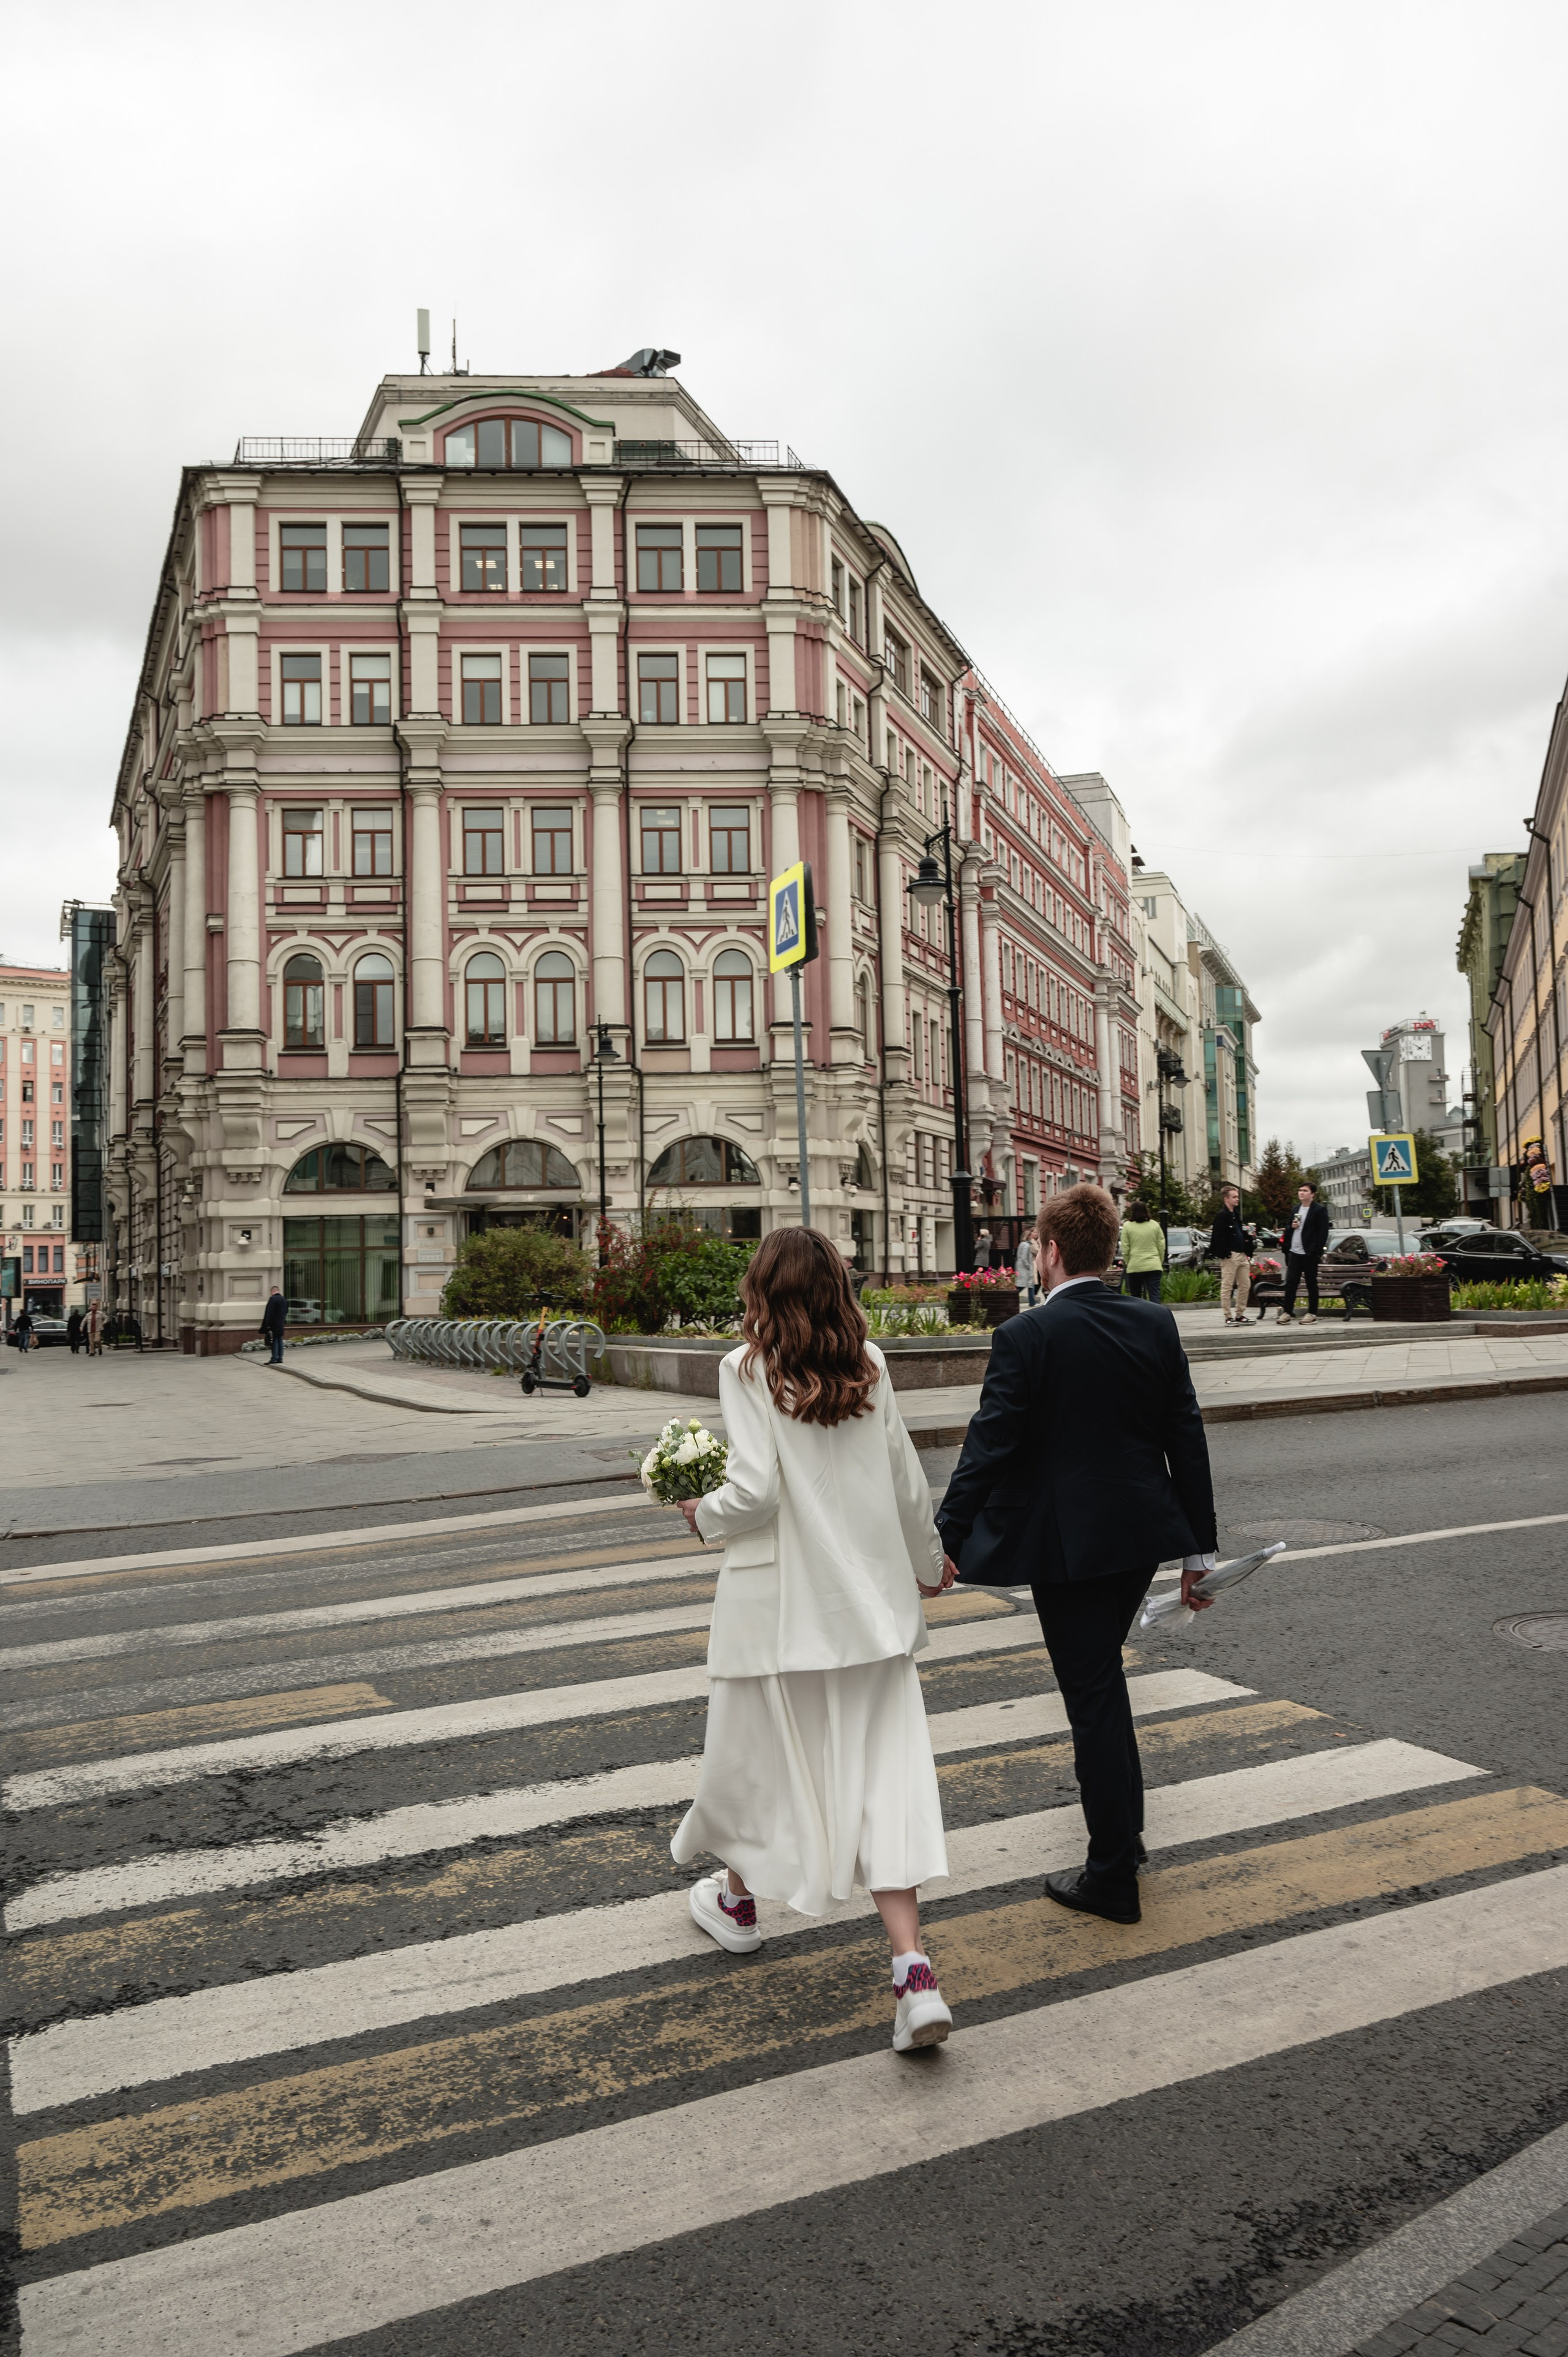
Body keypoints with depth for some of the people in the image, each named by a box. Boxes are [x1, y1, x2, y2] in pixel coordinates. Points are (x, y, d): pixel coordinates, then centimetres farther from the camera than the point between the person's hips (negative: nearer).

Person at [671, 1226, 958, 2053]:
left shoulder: (748, 1369, -10)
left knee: (757, 1747, 17)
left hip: (779, 1597, -3)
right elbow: (907, 1482, 8)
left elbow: (755, 1490, -18)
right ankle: (912, 1971, -4)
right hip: (872, 1596, 4)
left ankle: (736, 1898, 41)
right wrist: (928, 1561, 24)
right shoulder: (869, 1366, 3)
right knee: (883, 1771, 3)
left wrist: (704, 1513, 3)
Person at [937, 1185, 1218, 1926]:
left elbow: (990, 1447, -17)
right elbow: (1187, 1440, 3)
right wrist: (1199, 1546, 9)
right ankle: (1124, 1828, 39)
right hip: (1143, 1532, 6)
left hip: (1067, 1543, -6)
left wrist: (946, 1539, -10)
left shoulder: (1026, 1337, -15)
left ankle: (1113, 1878, 16)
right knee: (1102, 1676, 25)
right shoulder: (1155, 1325, 0)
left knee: (1092, 1696, 5)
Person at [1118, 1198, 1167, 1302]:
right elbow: (1161, 1246, 7)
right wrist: (1160, 1262, 17)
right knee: (1155, 1296, -5)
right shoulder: (1155, 1225, 6)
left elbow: (1125, 1249, -2)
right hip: (1154, 1266, 1)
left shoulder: (1127, 1226, -1)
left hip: (1135, 1267, -1)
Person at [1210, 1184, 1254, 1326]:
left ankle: (1240, 1314, 18)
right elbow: (1218, 1238, -17)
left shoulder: (1236, 1214, 18)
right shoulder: (1222, 1216, -10)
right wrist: (1225, 1253, -21)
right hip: (1230, 1255, -9)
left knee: (1245, 1285, 10)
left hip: (1241, 1255, 9)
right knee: (1227, 1286, -4)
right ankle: (1228, 1317, 0)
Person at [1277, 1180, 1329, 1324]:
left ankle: (1312, 1314, 9)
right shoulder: (1295, 1209, 16)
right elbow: (1288, 1230, 23)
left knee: (1311, 1284, 3)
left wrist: (1318, 1252, -15)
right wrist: (1291, 1227, 0)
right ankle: (1286, 1313, 3)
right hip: (1294, 1253, 6)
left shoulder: (1320, 1210, -4)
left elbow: (1323, 1232, -9)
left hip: (1309, 1254, -6)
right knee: (1290, 1283, 1)